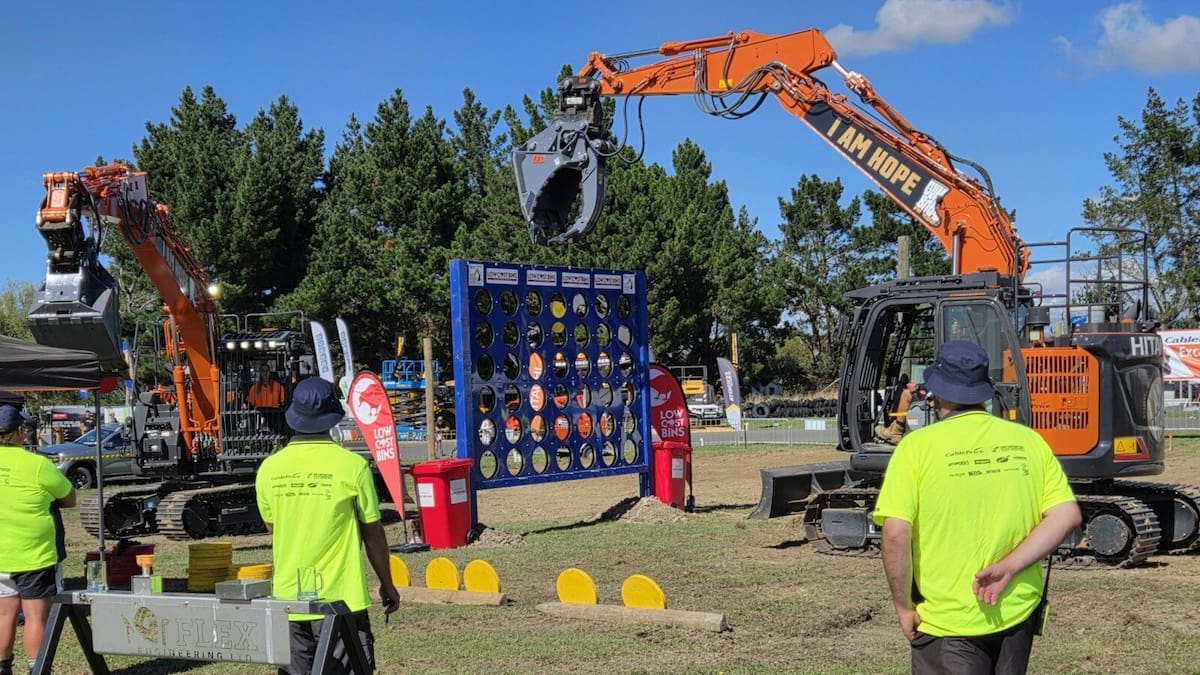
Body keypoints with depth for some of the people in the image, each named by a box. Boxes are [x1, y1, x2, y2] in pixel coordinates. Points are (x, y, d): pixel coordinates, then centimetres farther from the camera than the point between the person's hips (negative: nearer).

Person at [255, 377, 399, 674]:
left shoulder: (269, 469, -1)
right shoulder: (352, 465, -11)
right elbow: (373, 532, -3)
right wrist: (387, 584, 9)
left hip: (287, 598, 4)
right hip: (341, 598, -4)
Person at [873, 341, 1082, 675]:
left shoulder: (918, 446, -11)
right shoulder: (1027, 440, 2)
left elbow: (896, 534, -19)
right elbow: (1066, 515, -5)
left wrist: (904, 607, -8)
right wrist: (1008, 568, -8)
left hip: (947, 622, -4)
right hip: (1017, 613, 5)